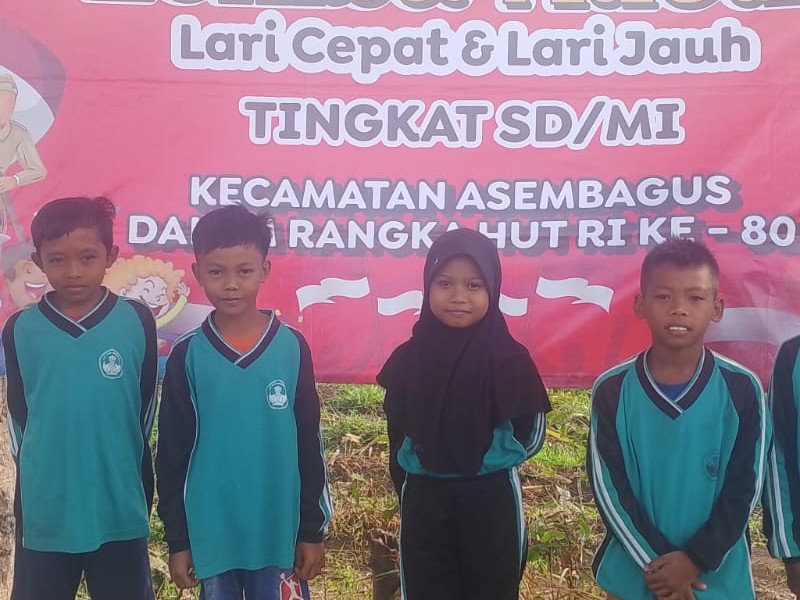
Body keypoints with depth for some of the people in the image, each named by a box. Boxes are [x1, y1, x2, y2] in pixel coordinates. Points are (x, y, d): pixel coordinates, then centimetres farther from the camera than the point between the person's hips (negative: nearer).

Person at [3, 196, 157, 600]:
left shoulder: (137, 322, -6)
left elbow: (146, 409, 3)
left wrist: (135, 487, 8)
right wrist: (36, 476, 9)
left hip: (120, 511, -1)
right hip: (44, 514, 1)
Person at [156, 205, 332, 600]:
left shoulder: (292, 348, -3)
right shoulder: (186, 356, -2)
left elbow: (309, 444, 1)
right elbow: (171, 452, 2)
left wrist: (313, 529, 2)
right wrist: (177, 539, 2)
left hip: (279, 533, 0)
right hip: (210, 534, 1)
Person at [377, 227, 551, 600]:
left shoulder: (510, 359, -9)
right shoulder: (408, 357, -2)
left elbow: (532, 435, 0)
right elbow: (398, 434, 7)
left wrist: (488, 460, -2)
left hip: (492, 504, -2)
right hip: (423, 505, 2)